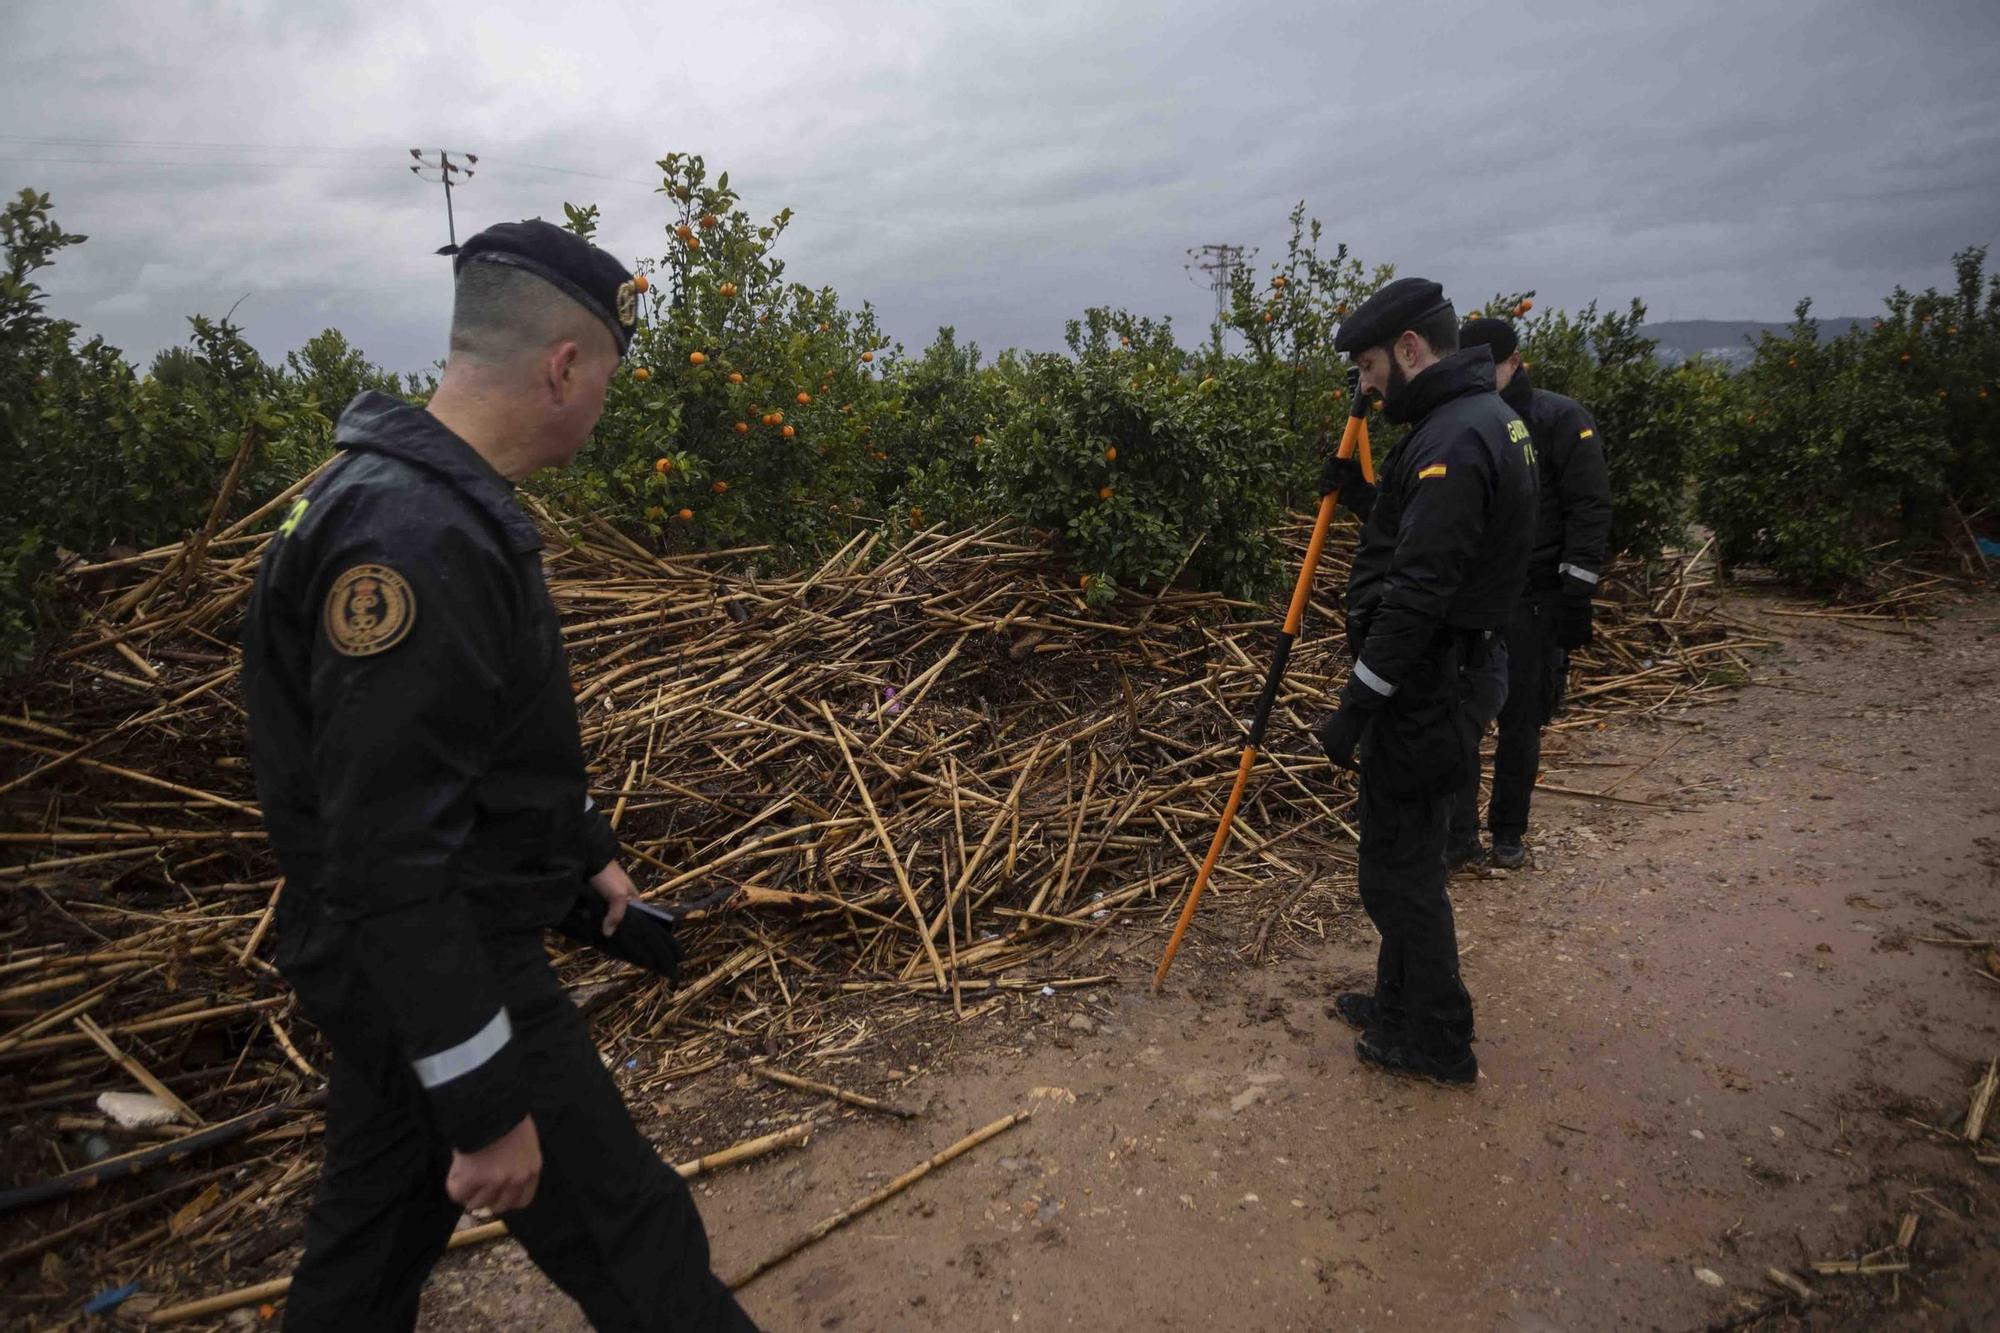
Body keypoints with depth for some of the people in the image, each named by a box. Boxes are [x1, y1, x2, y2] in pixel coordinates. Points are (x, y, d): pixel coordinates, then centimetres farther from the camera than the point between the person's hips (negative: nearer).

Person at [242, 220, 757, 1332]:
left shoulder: (440, 499, 6)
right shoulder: (412, 541, -28)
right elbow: (389, 860, -29)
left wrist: (589, 852, 25)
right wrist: (487, 1107, -22)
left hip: (391, 961, 10)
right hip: (437, 972, -10)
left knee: (381, 1225, 26)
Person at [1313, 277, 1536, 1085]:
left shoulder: (1453, 439, -21)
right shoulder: (1484, 418, 13)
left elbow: (1417, 593, -26)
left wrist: (1358, 703, -22)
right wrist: (1363, 488, 11)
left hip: (1419, 693, -11)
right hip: (1440, 681, 11)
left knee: (1401, 868, 2)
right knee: (1407, 856, 20)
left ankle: (1436, 1042, 18)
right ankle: (1403, 1004, 36)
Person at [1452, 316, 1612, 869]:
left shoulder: (1561, 420, -4)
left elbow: (1590, 510, -7)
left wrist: (1577, 595, -13)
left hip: (1531, 599, -3)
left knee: (1520, 721, 7)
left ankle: (1508, 834, 22)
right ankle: (1458, 835, 11)